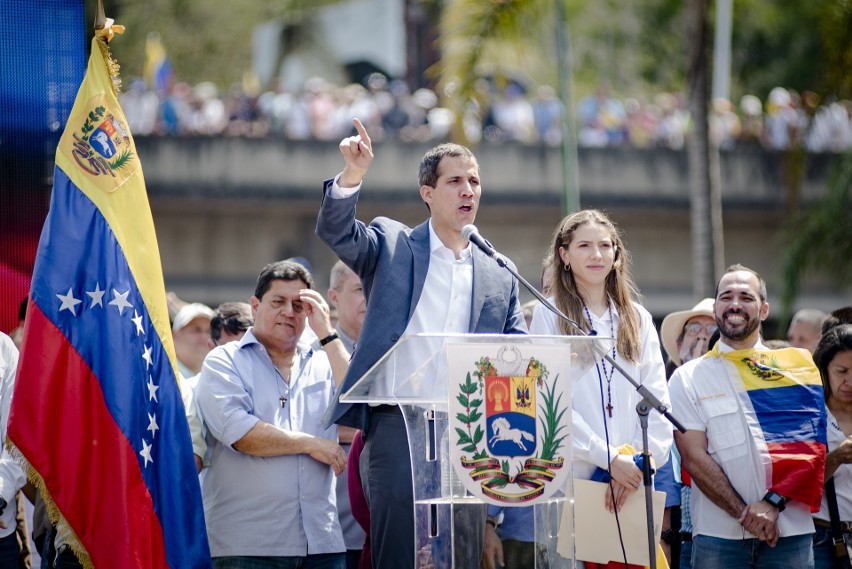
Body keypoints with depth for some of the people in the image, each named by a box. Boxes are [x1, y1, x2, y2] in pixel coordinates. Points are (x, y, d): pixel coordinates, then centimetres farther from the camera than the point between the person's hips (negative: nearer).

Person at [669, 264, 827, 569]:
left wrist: (773, 501, -12)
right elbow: (693, 456, -2)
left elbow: (812, 447, 2)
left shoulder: (797, 367, 9)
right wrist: (744, 513, -12)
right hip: (718, 535, 0)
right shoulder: (687, 378, 7)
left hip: (790, 532, 1)